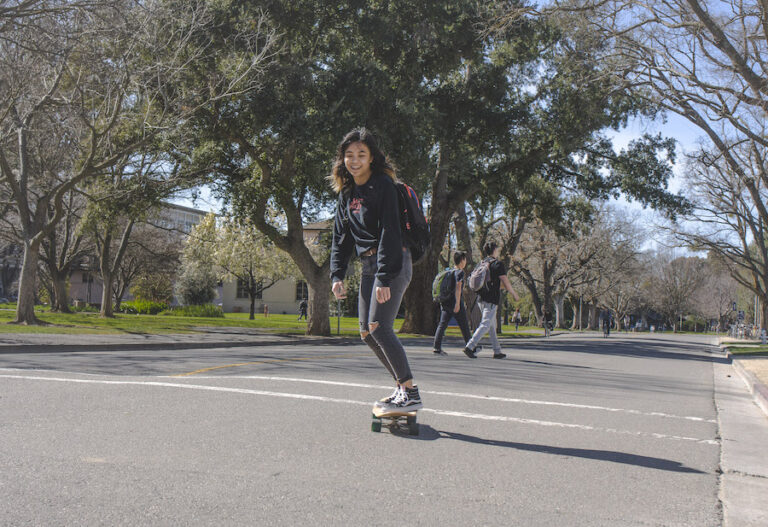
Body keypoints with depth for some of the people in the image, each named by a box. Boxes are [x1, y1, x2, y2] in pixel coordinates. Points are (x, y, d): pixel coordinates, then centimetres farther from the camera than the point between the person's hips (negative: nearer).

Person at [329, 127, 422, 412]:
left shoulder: (383, 186, -11)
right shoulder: (347, 193, 13)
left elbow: (389, 232, -18)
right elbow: (340, 237, 15)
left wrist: (385, 277, -24)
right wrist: (337, 275, 5)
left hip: (392, 263, -9)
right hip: (368, 266, 9)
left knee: (379, 326, -17)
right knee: (366, 332, 8)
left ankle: (411, 394, -11)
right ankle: (402, 385, 20)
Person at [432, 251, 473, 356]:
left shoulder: (449, 271, 15)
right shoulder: (460, 272, -9)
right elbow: (458, 287, -18)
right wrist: (458, 303, -22)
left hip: (445, 302, 7)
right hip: (455, 302, -7)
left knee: (442, 324, 2)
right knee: (464, 326, 4)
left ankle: (436, 347, -7)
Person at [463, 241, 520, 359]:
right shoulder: (498, 264, -8)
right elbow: (506, 283, -9)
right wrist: (514, 294, 6)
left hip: (481, 298, 8)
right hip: (491, 299, -8)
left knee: (492, 326, 14)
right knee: (485, 325, -9)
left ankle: (497, 351, 18)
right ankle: (470, 347, -19)